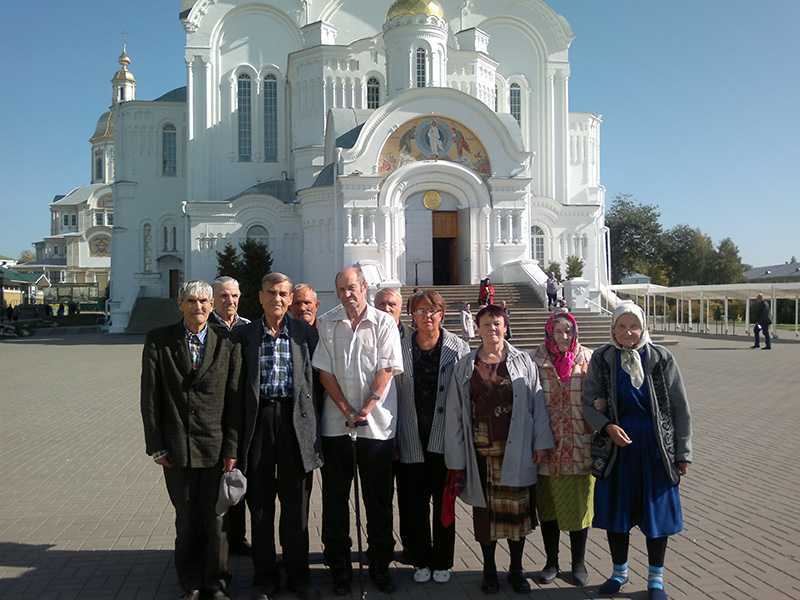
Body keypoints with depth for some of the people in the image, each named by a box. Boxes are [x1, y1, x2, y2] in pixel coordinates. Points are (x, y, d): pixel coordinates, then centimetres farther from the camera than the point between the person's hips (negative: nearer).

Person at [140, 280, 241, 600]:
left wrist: (232, 448, -4)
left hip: (216, 447, 0)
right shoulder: (158, 341, 1)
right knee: (186, 520, 10)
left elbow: (234, 398, 0)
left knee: (214, 519, 6)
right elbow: (150, 397, 1)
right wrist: (156, 446, -3)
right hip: (176, 448, 0)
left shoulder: (227, 343, 0)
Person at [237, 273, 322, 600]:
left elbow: (314, 377, 6)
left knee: (296, 505, 8)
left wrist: (311, 423, 0)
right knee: (260, 505, 9)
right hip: (258, 420, 1)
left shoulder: (304, 332, 5)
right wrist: (239, 430, -1)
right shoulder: (245, 335, 7)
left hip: (295, 419, -1)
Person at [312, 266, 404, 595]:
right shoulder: (327, 324, 4)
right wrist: (346, 410, -8)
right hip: (336, 423, 2)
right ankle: (339, 568, 20)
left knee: (378, 499, 8)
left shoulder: (384, 323, 0)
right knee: (335, 498, 7)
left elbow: (387, 370, -5)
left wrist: (366, 409, -13)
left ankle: (380, 565, 22)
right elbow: (324, 371, 1)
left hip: (377, 422, -1)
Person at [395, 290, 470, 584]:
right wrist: (398, 433, -3)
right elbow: (393, 391, 2)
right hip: (412, 440, 1)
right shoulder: (400, 347, 1)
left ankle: (442, 562, 26)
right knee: (414, 504, 8)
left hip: (445, 437, -1)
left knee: (444, 502, 10)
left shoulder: (458, 348, -3)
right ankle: (421, 560, 26)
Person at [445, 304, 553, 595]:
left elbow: (537, 403, 2)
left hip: (515, 449, -1)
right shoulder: (465, 366, 4)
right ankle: (489, 569, 25)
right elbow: (454, 413, 3)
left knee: (516, 508, 6)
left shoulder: (523, 361, 2)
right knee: (484, 508, 9)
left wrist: (541, 442, -3)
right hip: (480, 450, 1)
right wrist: (456, 457, -1)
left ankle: (516, 569, 24)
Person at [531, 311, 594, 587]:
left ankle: (579, 563, 27)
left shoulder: (588, 360, 0)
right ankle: (551, 562, 28)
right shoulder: (536, 362, -3)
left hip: (580, 447, 0)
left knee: (579, 505, 9)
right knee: (548, 505, 11)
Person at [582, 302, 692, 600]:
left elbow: (680, 407, -1)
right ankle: (620, 571, 34)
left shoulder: (661, 357, -6)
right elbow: (588, 404, 0)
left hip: (656, 448, -1)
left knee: (657, 512, 9)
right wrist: (607, 426, -19)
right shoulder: (602, 358, -4)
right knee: (615, 511, 12)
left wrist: (683, 453, -1)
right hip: (616, 447, 1)